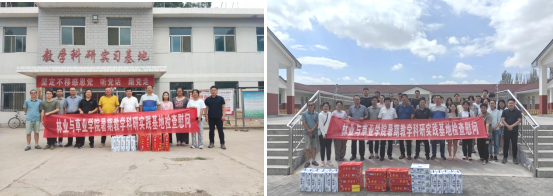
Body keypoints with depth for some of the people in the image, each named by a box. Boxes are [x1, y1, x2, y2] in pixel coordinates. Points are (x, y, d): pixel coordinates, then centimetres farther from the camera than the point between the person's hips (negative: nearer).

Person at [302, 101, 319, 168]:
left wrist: (312, 130, -13)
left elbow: (317, 123, 0)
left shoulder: (316, 114, 5)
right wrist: (309, 131, -9)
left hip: (315, 133, 2)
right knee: (307, 147, 1)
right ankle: (308, 161, 8)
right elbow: (304, 123, -5)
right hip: (307, 133, -2)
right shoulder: (304, 114, 0)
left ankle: (313, 160, 16)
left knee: (314, 146, 7)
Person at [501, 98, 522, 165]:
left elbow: (519, 120, -4)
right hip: (506, 130, 1)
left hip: (514, 130, -1)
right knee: (506, 144, 4)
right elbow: (502, 120, -1)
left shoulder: (518, 112, 4)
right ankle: (505, 157, 12)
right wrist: (508, 126, -16)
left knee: (514, 144, 3)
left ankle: (514, 158, 12)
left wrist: (512, 126, -16)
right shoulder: (505, 111, 7)